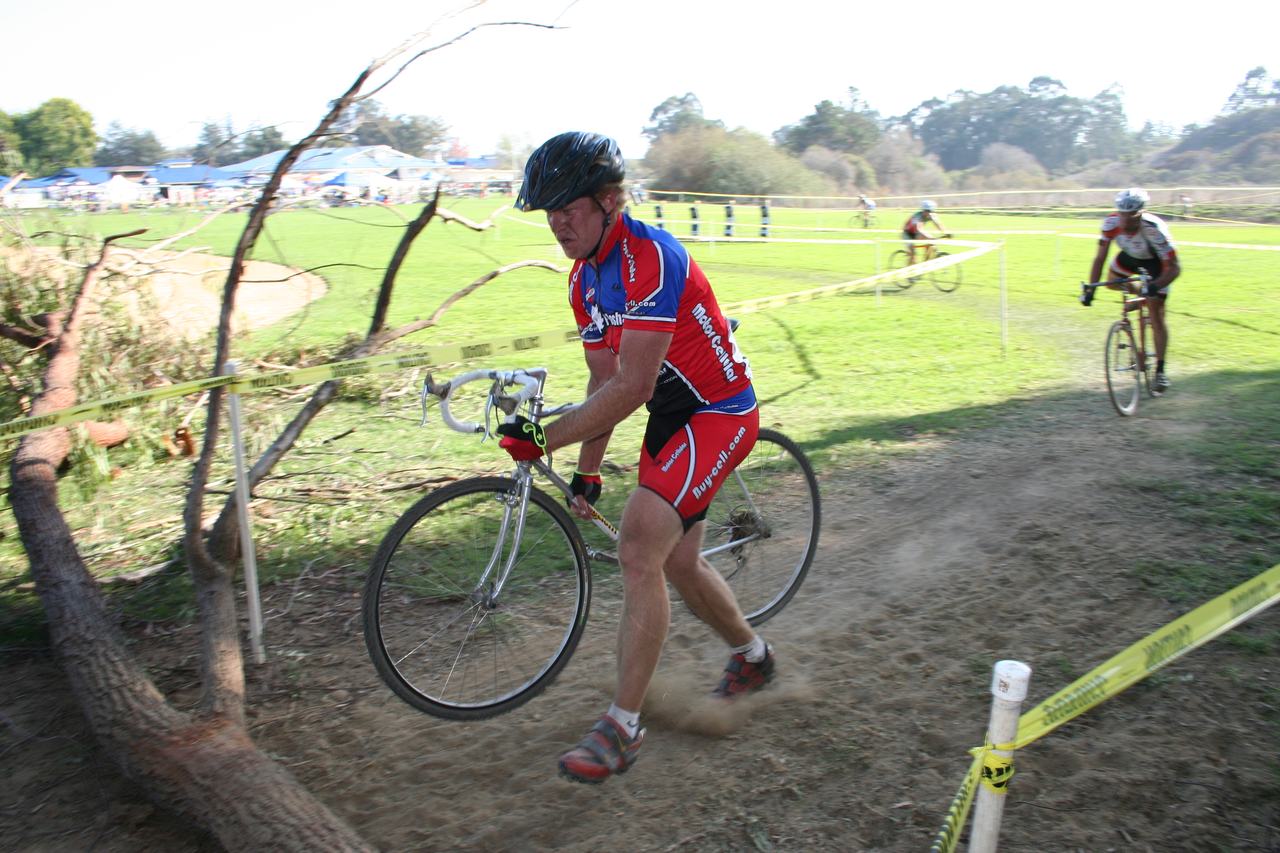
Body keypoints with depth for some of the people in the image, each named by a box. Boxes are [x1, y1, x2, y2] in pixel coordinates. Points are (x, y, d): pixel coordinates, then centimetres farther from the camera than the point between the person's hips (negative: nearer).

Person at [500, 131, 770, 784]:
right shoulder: (585, 278, 4)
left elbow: (631, 388, -29)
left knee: (639, 553, -19)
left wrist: (544, 440, -28)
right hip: (671, 417, 10)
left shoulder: (649, 258, -25)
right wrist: (586, 474, 9)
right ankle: (752, 657, 42)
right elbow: (603, 383, 9)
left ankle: (622, 727, -9)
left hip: (719, 414, -9)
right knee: (677, 563, 16)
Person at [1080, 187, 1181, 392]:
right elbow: (1100, 258, -22)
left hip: (1156, 262, -6)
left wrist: (1154, 286, -51)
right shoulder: (1111, 223, -30)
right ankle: (1140, 294, 24)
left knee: (1156, 315, -10)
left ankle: (1160, 370, -5)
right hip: (1131, 256, 6)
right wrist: (1090, 289, -31)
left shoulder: (1154, 228, -39)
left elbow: (1174, 268, -35)